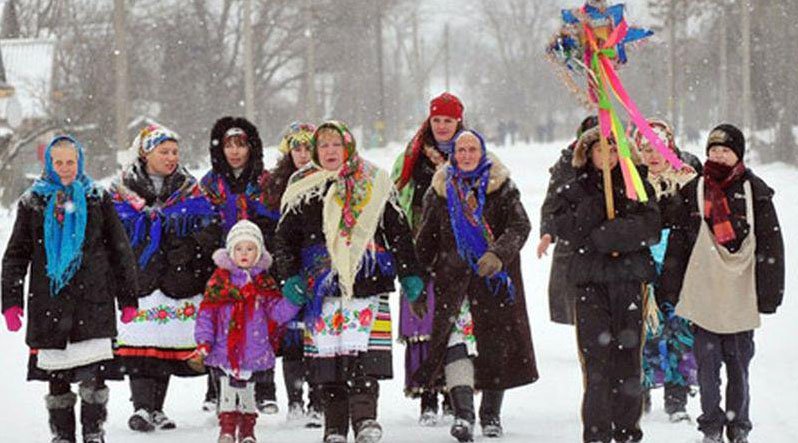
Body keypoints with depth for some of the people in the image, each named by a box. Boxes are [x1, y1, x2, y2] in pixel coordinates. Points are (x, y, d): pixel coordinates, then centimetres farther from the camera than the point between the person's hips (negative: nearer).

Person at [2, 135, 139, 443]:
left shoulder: (98, 199, 8)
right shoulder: (33, 203, 9)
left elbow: (121, 252, 11)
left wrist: (128, 299, 7)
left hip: (93, 301, -1)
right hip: (49, 302, 1)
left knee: (93, 373, -11)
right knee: (57, 377, 5)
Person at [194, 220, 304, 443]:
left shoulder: (264, 282, 6)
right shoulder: (220, 279, 0)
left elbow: (278, 312, 2)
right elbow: (207, 311, -1)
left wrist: (292, 301, -17)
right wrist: (203, 340, -9)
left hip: (254, 349, 1)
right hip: (224, 348, -1)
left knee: (246, 391, 11)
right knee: (227, 390, 0)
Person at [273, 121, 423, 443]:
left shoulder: (374, 184, 8)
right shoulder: (302, 190, 10)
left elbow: (399, 232, 11)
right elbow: (284, 238, 14)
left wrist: (409, 275, 7)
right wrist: (290, 277, 2)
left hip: (367, 282, -1)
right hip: (322, 286, 1)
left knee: (364, 355, -12)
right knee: (328, 353, 0)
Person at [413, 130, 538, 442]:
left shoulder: (501, 187, 3)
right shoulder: (440, 191, 10)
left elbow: (520, 226, -8)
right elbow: (425, 241, 15)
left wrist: (498, 255, -26)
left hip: (495, 279, 0)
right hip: (454, 278, 0)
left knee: (497, 345, 4)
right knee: (456, 341, -17)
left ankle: (491, 415, 20)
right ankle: (463, 413, -26)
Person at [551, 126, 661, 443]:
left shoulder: (637, 187, 10)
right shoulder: (575, 190, 10)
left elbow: (650, 227, -5)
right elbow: (566, 230, -5)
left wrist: (601, 236, -11)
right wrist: (597, 203, -14)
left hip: (629, 278, 1)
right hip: (592, 282, -1)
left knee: (629, 357, 2)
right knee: (597, 356, -9)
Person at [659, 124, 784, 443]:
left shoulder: (755, 192, 0)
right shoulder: (693, 192, 7)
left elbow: (771, 246, 1)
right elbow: (677, 245, 9)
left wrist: (769, 292, -4)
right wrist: (669, 291, 6)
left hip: (739, 297, -2)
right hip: (702, 294, 2)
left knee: (738, 363, 5)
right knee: (707, 363, 3)